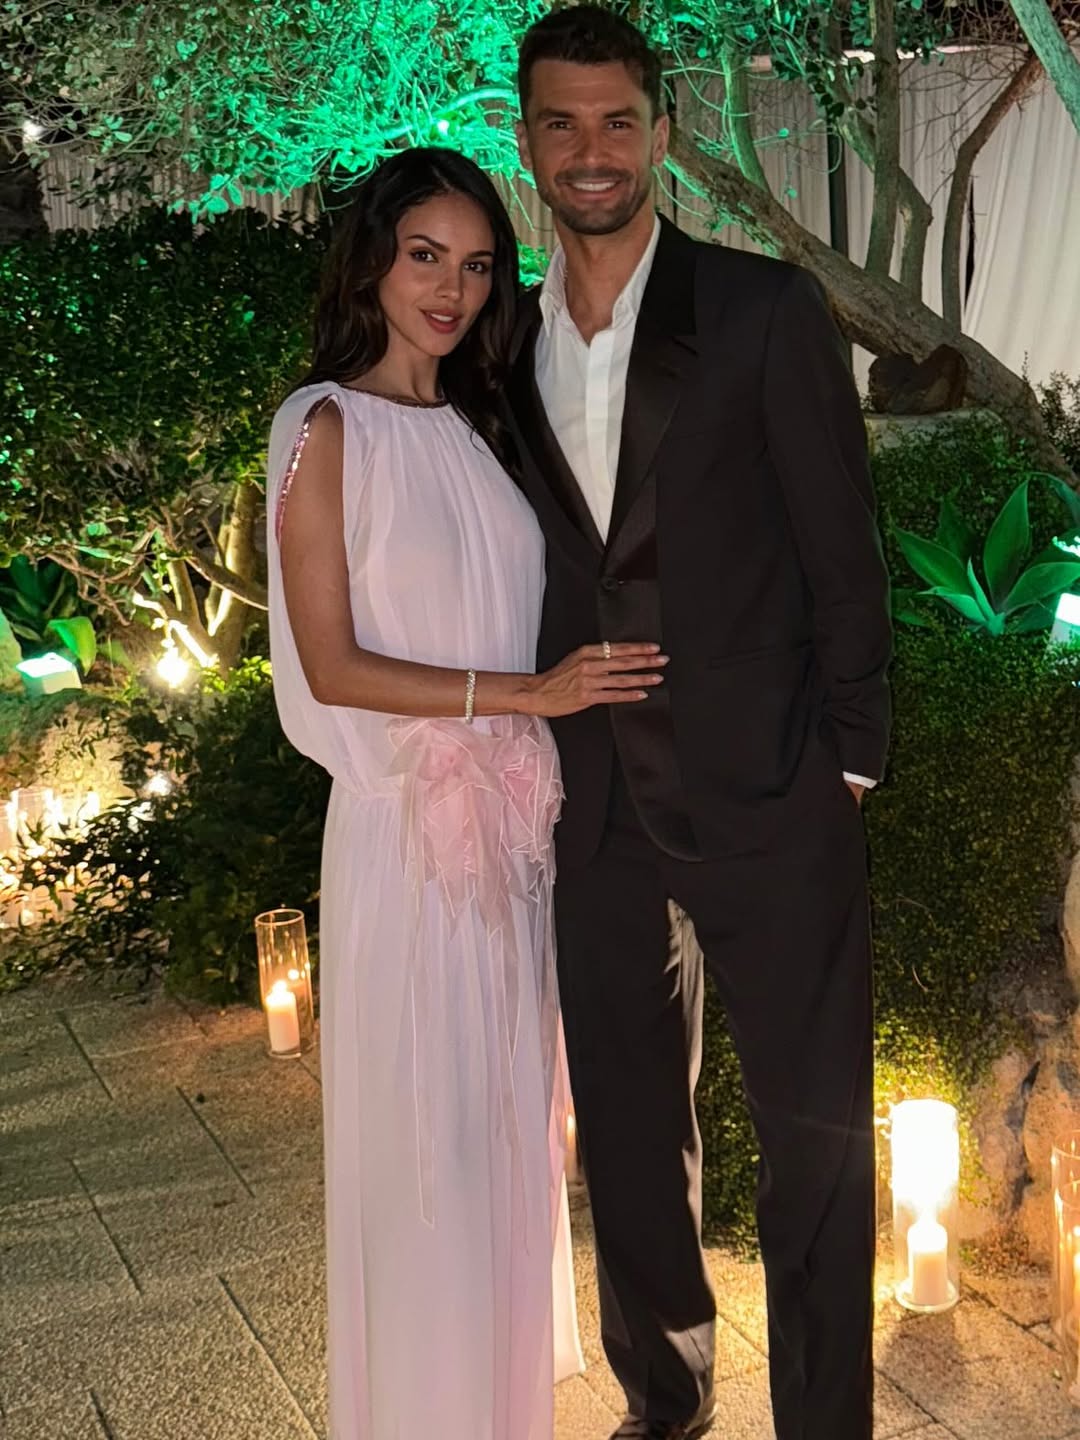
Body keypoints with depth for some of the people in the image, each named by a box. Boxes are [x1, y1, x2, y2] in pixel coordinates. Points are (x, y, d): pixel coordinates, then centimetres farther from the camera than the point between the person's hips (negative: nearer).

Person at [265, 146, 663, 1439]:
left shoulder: (478, 426, 10)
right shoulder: (327, 431, -9)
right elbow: (331, 665, -14)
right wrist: (528, 692, -17)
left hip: (513, 821, 6)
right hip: (406, 824, -6)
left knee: (512, 1105, 16)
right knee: (423, 1121, 5)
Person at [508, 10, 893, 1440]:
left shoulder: (766, 311, -5)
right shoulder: (509, 347, 8)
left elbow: (841, 548, -6)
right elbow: (537, 577, 11)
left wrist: (848, 763, -8)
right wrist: (534, 756, 6)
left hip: (766, 790, -4)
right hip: (598, 809, 5)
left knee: (815, 1132, 4)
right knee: (629, 1130, 17)